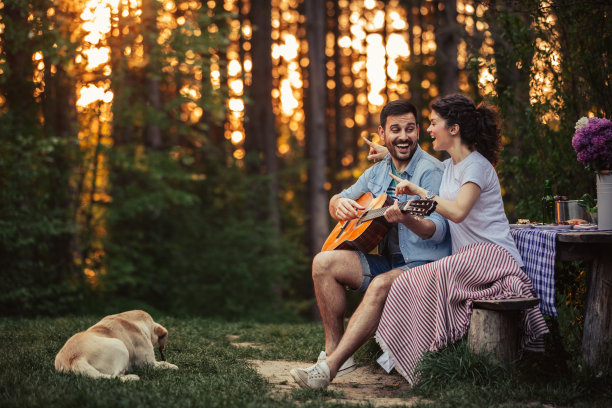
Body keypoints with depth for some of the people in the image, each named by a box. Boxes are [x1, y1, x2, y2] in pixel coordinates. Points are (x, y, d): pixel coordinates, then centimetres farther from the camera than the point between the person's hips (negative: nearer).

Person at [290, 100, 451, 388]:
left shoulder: (431, 171, -10)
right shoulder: (378, 171, 13)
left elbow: (438, 231, -21)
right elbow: (335, 202, 19)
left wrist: (407, 219, -42)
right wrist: (340, 204, -7)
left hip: (425, 265, -8)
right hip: (387, 261, 8)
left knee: (381, 284, -36)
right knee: (324, 262, -9)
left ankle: (329, 367, -38)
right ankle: (334, 350, -8)